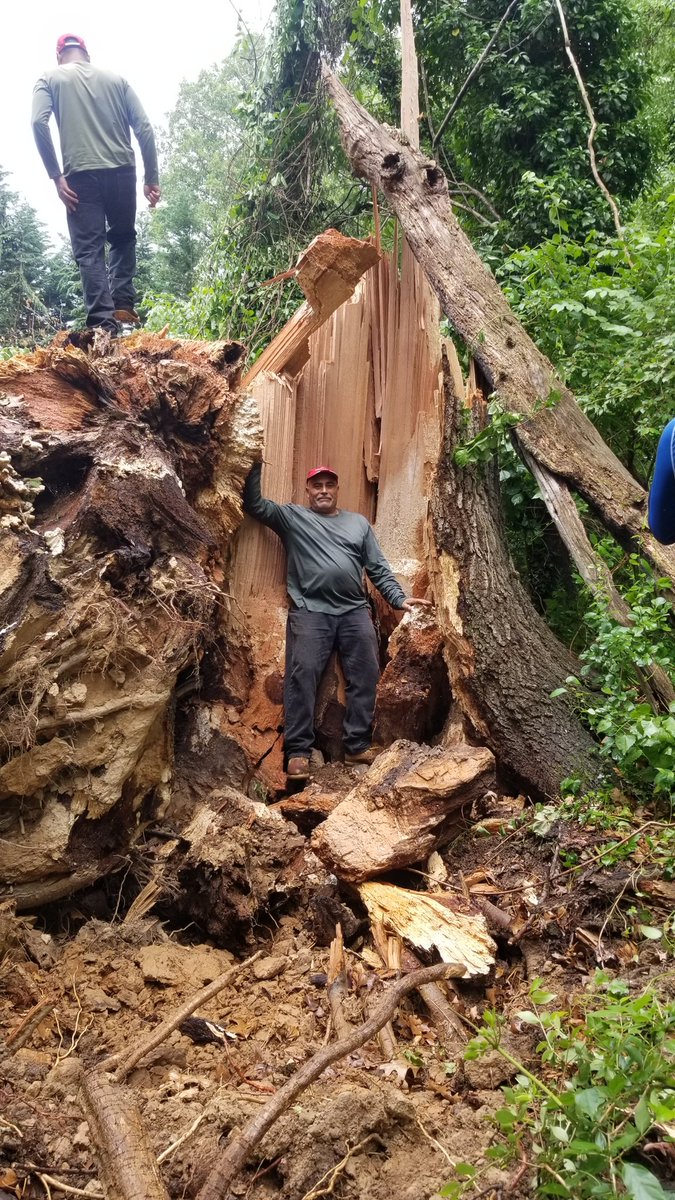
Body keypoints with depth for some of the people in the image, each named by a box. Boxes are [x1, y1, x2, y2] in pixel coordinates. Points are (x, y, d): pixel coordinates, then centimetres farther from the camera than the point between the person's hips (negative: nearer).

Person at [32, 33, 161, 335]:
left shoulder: (49, 79, 11)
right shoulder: (115, 78, 16)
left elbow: (39, 123, -6)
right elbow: (144, 127, 7)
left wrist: (56, 175, -5)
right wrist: (152, 178, 9)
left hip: (81, 175, -2)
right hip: (122, 171, 2)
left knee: (89, 249, -1)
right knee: (123, 237, 21)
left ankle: (103, 321, -14)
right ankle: (123, 305, 6)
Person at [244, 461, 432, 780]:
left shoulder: (359, 523, 20)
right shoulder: (292, 517, 12)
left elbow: (378, 568, 16)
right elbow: (254, 505, 2)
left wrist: (398, 598, 4)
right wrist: (256, 465, -9)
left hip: (355, 612, 3)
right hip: (310, 611, -3)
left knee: (365, 678, 1)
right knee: (302, 677, -11)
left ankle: (358, 746, 11)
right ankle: (298, 751, -6)